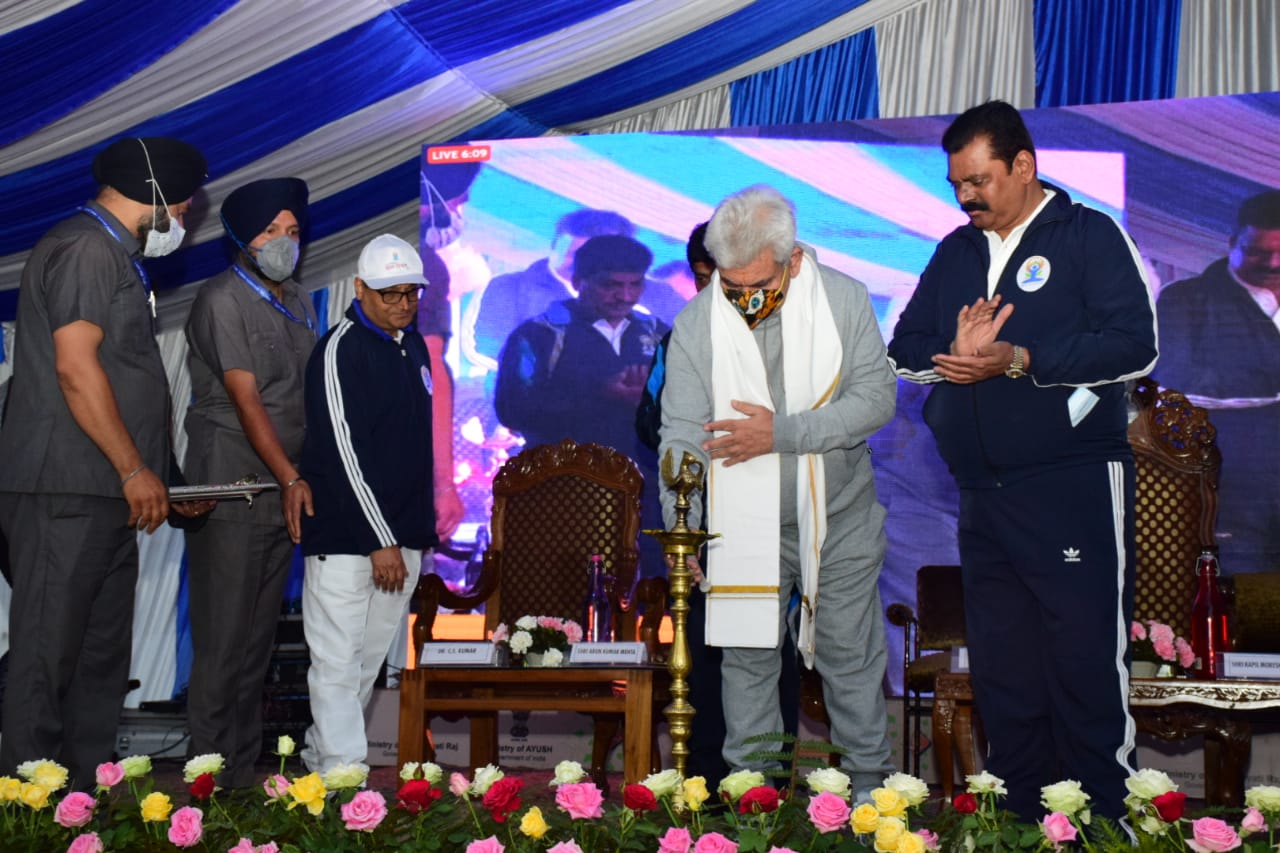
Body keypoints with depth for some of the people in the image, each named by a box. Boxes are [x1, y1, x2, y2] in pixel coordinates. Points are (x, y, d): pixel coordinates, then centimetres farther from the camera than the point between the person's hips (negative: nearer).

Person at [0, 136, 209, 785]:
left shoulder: (116, 258, 22)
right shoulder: (85, 249, -10)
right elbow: (75, 368, -18)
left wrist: (160, 483, 20)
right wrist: (135, 471, -16)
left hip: (106, 496, 10)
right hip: (65, 493, -10)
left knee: (102, 659, 12)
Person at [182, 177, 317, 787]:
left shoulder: (299, 304, 16)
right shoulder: (222, 300, -6)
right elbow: (245, 397, -13)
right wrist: (291, 478, -19)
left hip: (284, 494, 7)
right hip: (231, 492, -7)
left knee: (259, 643, 10)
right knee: (223, 643, -5)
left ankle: (244, 776, 18)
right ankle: (211, 777, 2)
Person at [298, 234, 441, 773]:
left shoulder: (414, 347, 14)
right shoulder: (341, 350, -10)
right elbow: (342, 452, -15)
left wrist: (419, 530, 16)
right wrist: (381, 542, -17)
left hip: (402, 536, 8)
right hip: (345, 536, -8)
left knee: (370, 661, 11)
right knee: (337, 662, -5)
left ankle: (319, 758, 21)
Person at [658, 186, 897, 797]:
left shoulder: (844, 300, -9)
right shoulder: (696, 323, -10)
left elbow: (876, 398, -12)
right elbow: (681, 435, -11)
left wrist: (782, 434, -22)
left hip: (839, 517, 0)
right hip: (745, 524, 0)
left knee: (851, 657, 10)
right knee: (747, 658, 7)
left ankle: (868, 787, 26)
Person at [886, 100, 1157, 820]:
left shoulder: (1091, 235, 0)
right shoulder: (956, 251, 17)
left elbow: (1135, 345, -11)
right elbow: (905, 348, 15)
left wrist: (1018, 360, -17)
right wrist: (953, 353, -6)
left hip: (1076, 490, -6)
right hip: (984, 495, 6)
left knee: (1088, 666, -5)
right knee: (1001, 675, 10)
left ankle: (1105, 826, 5)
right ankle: (1018, 824, 20)